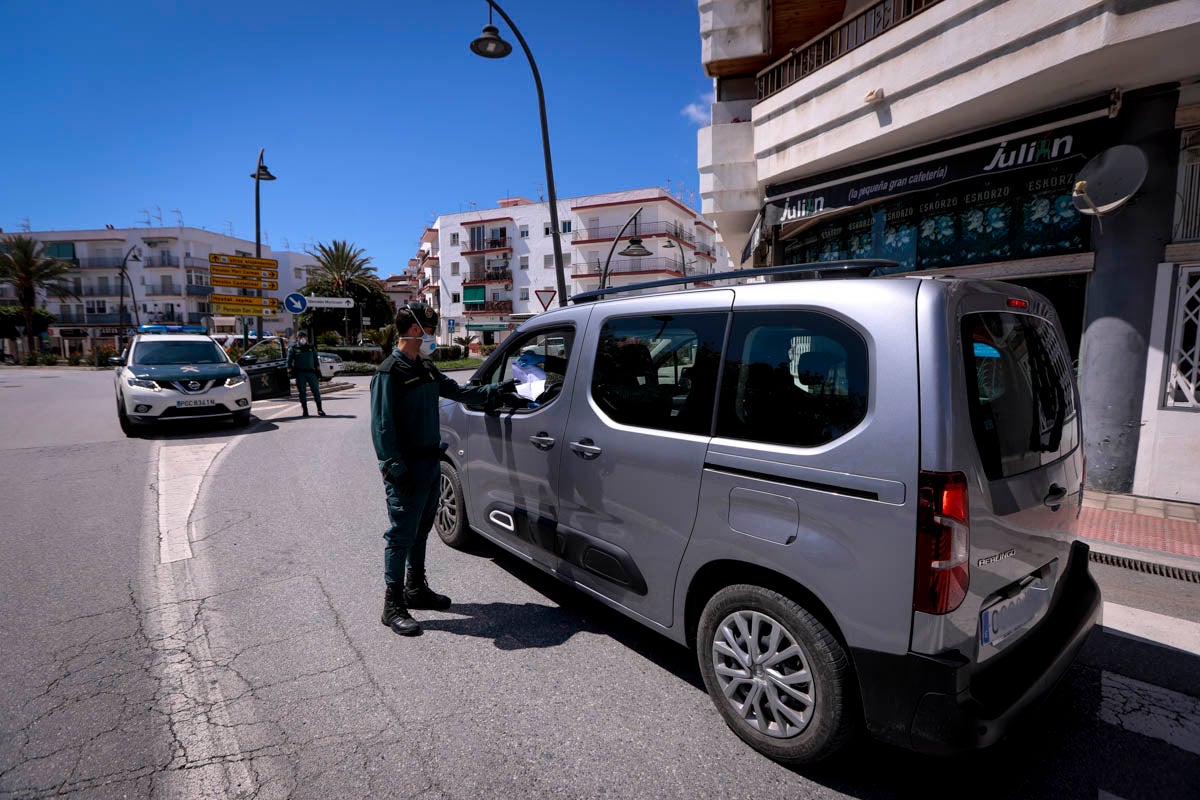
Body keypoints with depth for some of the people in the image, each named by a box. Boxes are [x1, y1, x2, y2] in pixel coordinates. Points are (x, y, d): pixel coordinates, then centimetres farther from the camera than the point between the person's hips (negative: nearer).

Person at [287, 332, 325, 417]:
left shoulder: (311, 348, 13)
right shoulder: (293, 348, 6)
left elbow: (316, 361, 16)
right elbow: (289, 362, 5)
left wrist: (318, 372, 10)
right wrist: (290, 372, -5)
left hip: (311, 372, 2)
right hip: (300, 373, -2)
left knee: (316, 390, -2)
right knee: (302, 391, 0)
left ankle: (319, 410, 1)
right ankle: (305, 410, 5)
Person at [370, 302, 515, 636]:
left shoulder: (426, 368, 13)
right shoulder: (390, 372, -14)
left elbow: (457, 391, 23)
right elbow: (382, 427, -17)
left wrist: (495, 390, 17)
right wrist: (396, 471, -20)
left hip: (430, 463, 9)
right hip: (408, 468, -9)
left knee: (421, 530, 19)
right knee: (402, 534, -1)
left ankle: (416, 588, 34)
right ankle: (393, 605, 11)